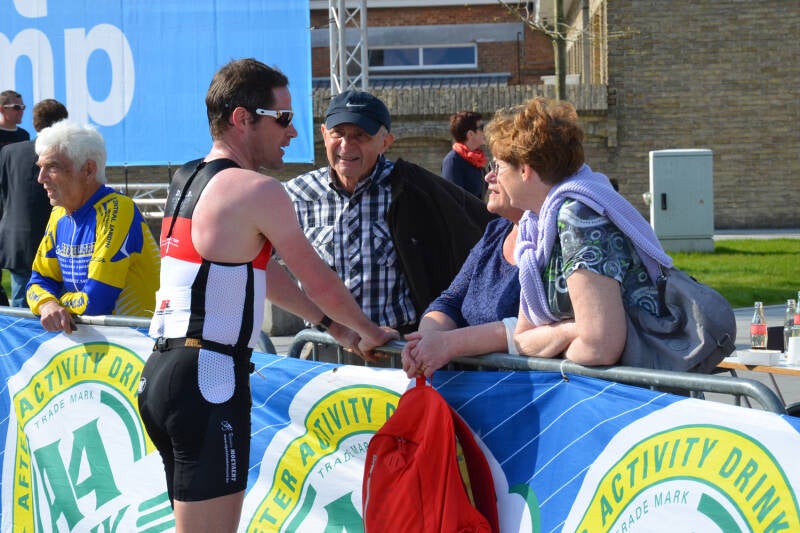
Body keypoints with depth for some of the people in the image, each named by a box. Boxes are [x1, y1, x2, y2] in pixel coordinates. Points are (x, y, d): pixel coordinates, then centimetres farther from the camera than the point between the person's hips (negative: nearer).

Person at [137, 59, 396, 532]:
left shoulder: (187, 180, 17)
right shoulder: (258, 190, -11)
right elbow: (318, 280, -3)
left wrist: (333, 325, 27)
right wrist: (369, 331, 15)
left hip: (162, 370, 10)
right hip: (208, 380, -10)